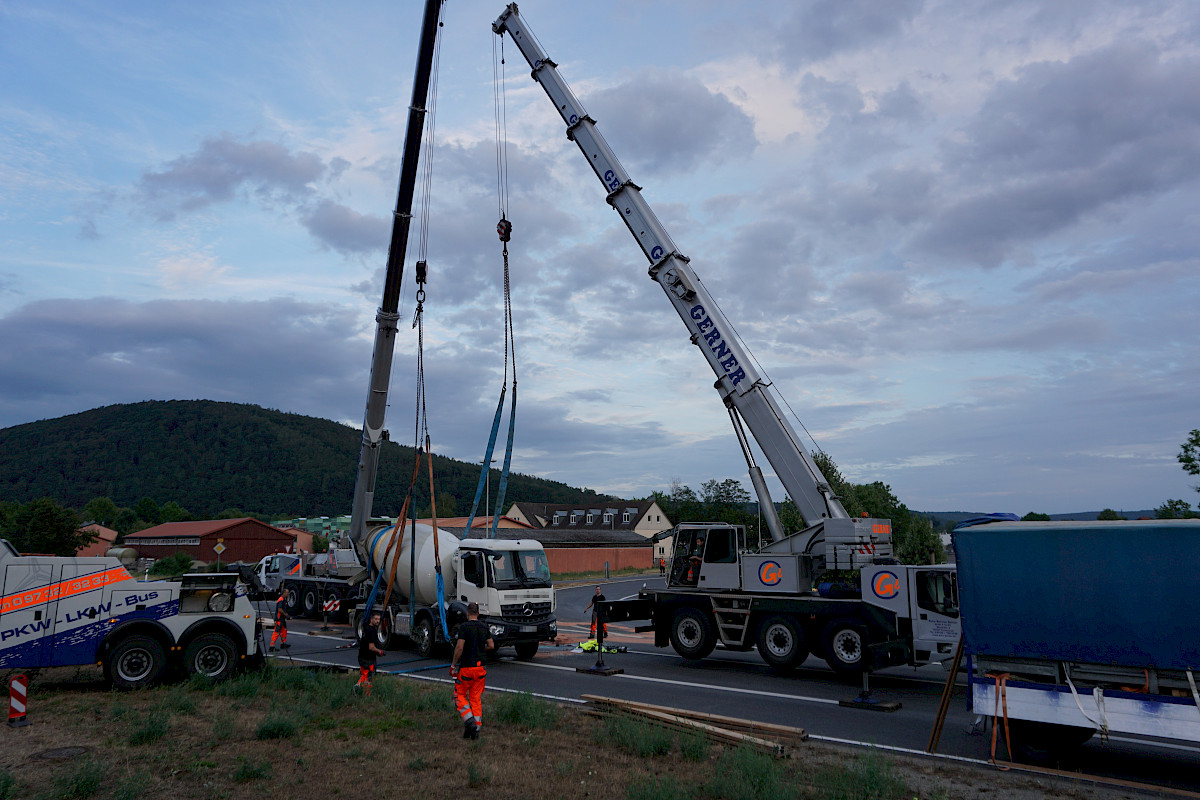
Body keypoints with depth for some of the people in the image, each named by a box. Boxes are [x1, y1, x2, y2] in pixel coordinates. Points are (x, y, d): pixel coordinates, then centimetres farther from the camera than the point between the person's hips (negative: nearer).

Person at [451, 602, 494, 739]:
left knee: (460, 695, 11)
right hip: (481, 667, 5)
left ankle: (469, 722, -7)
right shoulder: (484, 627, 5)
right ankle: (476, 730, 9)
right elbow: (491, 646, 10)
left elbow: (459, 648, -18)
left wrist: (453, 665, -8)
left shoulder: (464, 627, -12)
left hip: (466, 667, -5)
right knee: (476, 698, 12)